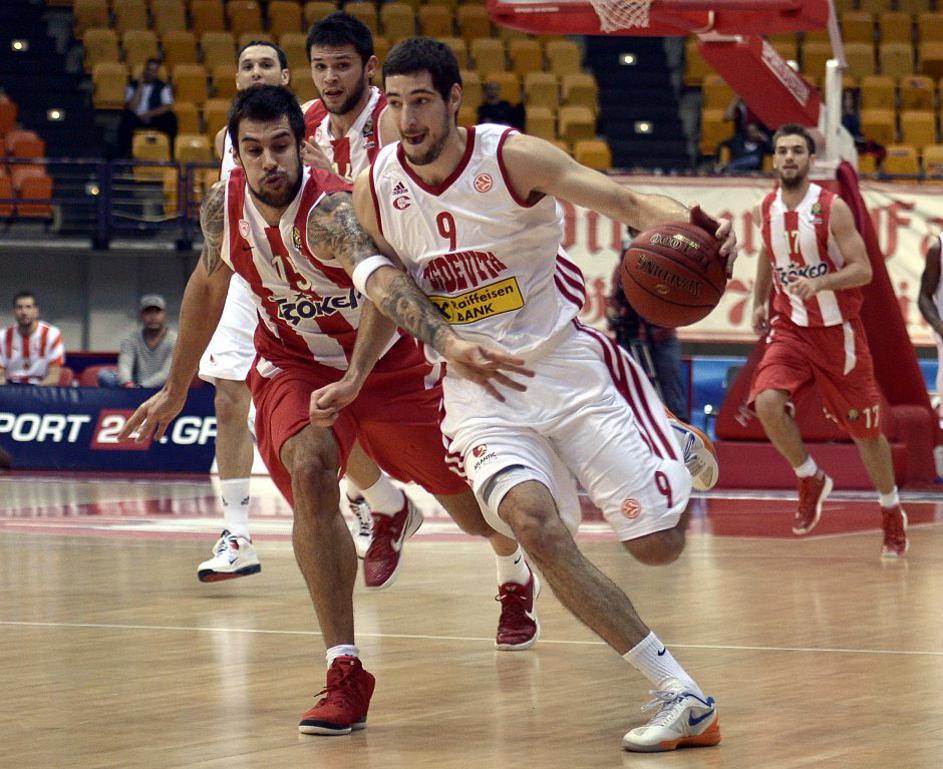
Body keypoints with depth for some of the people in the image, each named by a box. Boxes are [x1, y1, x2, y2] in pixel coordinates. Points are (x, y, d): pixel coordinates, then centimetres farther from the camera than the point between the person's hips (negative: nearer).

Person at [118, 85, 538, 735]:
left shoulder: (332, 210, -34)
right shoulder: (223, 206, -15)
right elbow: (210, 284, 8)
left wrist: (354, 380, -70)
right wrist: (177, 388, 16)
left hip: (388, 360, -3)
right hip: (293, 363, 3)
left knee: (473, 507, 12)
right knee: (309, 472, -28)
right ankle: (345, 674, -26)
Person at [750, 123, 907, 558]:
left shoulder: (831, 208, -15)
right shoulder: (768, 210, 0)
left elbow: (863, 270, -19)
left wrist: (819, 283, -35)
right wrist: (760, 302, 16)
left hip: (837, 330, -3)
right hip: (790, 327, 3)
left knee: (864, 427, 7)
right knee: (768, 403, -23)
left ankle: (892, 512, 29)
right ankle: (811, 481, 1)